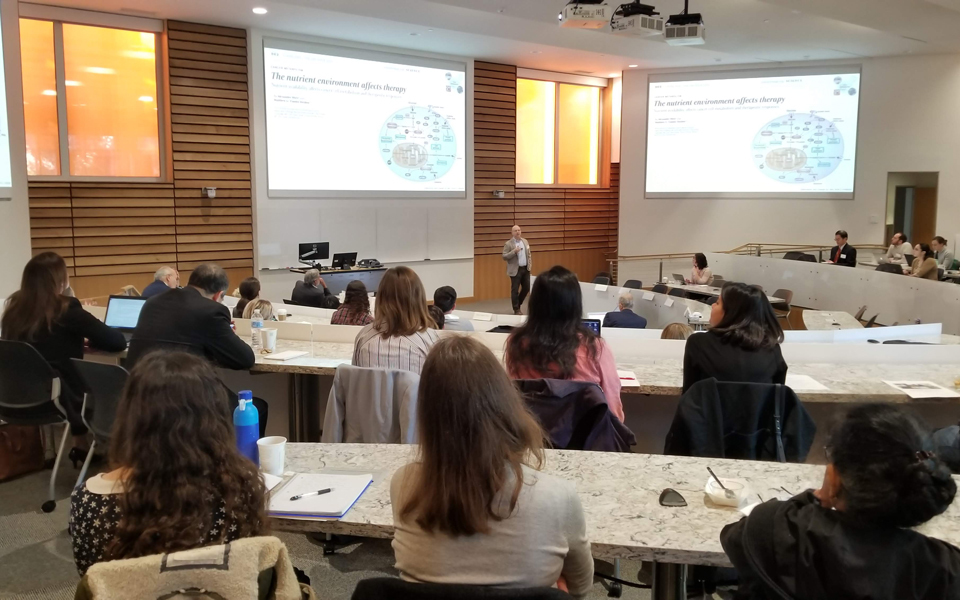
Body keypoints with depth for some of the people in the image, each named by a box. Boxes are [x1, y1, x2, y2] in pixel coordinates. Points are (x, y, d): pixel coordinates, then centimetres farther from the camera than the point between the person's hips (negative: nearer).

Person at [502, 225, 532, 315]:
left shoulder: (525, 241, 9)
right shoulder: (508, 244, -8)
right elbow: (504, 257, -12)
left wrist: (530, 264, 5)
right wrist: (514, 251, -23)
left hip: (525, 269, 5)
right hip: (515, 270, -5)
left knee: (527, 287, 8)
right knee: (515, 290, -1)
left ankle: (518, 303, 29)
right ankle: (516, 309, 9)